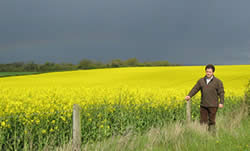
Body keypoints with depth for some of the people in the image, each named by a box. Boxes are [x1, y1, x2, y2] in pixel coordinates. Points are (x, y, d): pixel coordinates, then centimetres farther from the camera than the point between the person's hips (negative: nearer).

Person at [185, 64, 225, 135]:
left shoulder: (218, 81, -3)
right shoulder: (201, 81, 7)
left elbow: (221, 92, -5)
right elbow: (195, 89, 2)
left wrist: (221, 103, -16)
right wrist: (189, 96, -14)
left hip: (212, 105, -4)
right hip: (203, 105, 4)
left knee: (211, 121, 2)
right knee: (202, 121, 4)